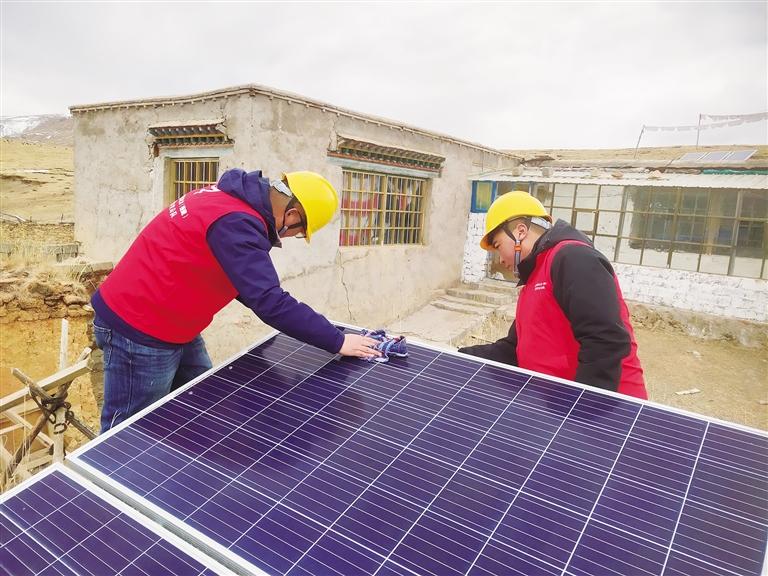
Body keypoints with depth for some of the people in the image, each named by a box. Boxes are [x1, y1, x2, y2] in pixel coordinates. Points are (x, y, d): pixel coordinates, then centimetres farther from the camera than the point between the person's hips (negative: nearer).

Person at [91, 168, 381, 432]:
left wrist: (301, 322, 7)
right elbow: (270, 301, -30)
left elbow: (244, 281, 12)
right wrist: (337, 341, -20)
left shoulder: (232, 198, 3)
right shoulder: (234, 221, -28)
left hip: (173, 330, 9)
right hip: (138, 331, -9)